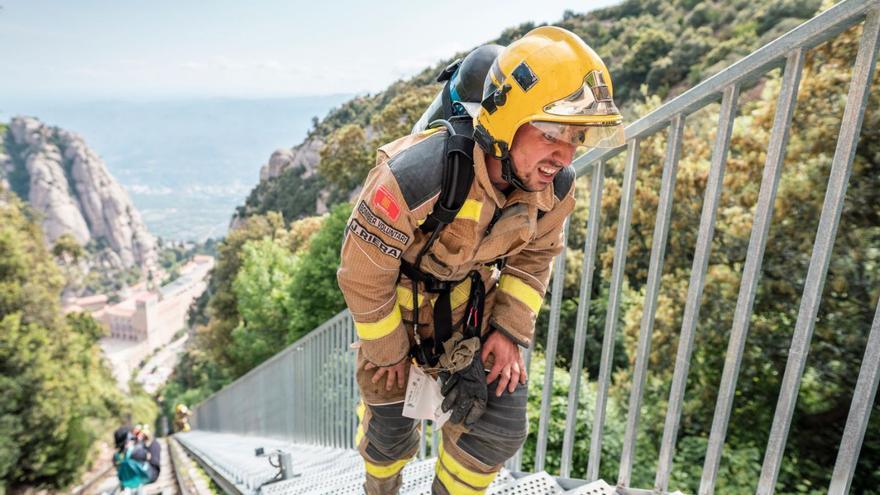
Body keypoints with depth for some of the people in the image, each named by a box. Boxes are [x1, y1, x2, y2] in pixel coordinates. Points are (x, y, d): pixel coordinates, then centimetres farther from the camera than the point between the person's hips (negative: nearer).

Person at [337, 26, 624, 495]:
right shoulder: (416, 176, -38)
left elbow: (535, 254, 0)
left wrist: (510, 330, -8)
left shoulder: (554, 186, -19)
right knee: (390, 429, 15)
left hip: (471, 300, 4)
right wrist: (388, 350, -12)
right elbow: (363, 272, -26)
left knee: (500, 426, 3)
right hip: (398, 301, -3)